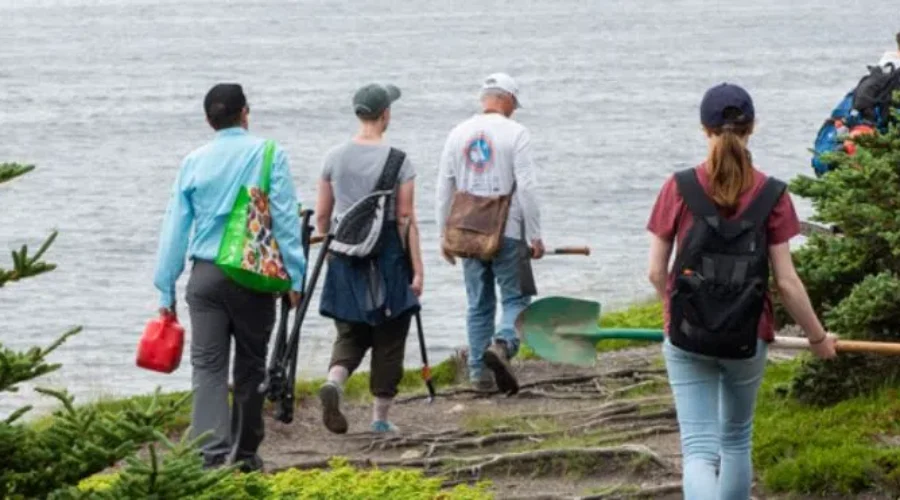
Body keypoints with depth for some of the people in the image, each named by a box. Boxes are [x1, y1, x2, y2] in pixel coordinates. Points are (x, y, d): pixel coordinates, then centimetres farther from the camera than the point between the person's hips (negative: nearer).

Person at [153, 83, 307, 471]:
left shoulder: (194, 162, 6)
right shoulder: (268, 155, -1)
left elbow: (174, 228, 9)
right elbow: (285, 218, -4)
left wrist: (166, 290, 14)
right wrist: (294, 275, -1)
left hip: (206, 276, 1)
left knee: (207, 367, -1)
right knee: (250, 366, 11)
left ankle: (212, 451, -16)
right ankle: (245, 452, 19)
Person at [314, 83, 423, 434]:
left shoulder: (334, 157, 2)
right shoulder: (397, 161, -9)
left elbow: (322, 215, 7)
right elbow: (406, 219, -10)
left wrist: (330, 249, 23)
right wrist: (417, 269, -7)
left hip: (345, 256, 3)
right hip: (386, 254, -3)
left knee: (350, 335, 12)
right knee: (388, 339, 9)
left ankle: (334, 382, -18)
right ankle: (380, 417, 13)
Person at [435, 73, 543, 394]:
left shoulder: (458, 134, 7)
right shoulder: (515, 133, -6)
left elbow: (444, 189, 9)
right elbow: (527, 187, -11)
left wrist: (443, 235, 16)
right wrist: (535, 236, -5)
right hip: (508, 233, -4)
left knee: (479, 304, 11)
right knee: (515, 297, 3)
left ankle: (479, 373, 10)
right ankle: (502, 343, -24)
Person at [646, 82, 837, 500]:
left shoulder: (679, 188, -6)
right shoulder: (771, 195, -6)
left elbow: (656, 272, -1)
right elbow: (787, 282, -5)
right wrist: (818, 338, 9)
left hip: (687, 338, -1)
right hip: (748, 339, 1)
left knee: (699, 449, -3)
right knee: (736, 438, 23)